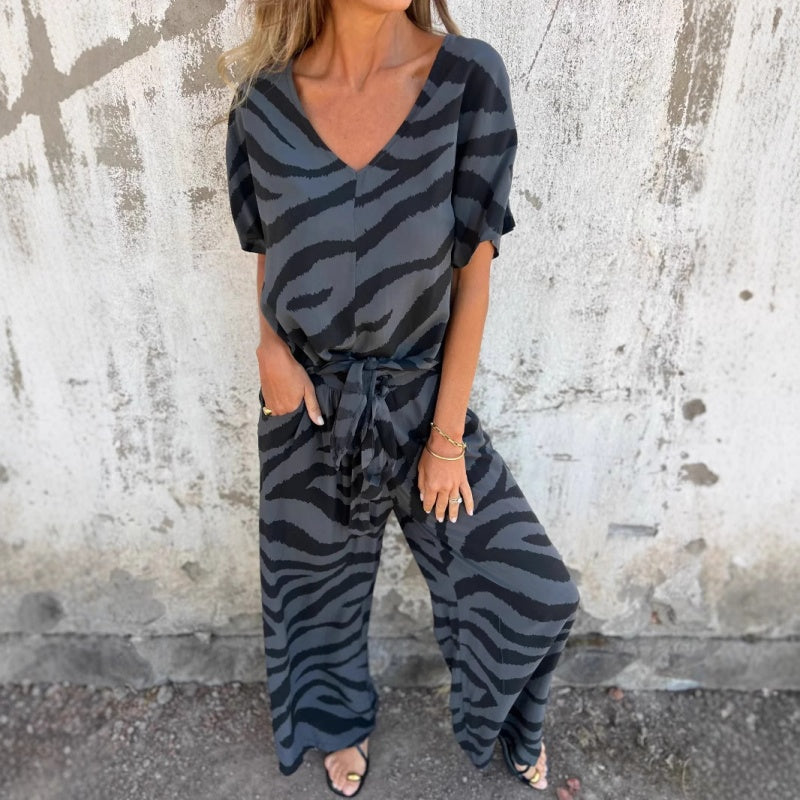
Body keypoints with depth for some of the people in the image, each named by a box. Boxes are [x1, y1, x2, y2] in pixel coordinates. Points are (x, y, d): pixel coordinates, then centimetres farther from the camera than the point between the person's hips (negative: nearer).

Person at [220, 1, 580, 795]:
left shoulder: (469, 78, -14)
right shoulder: (265, 99, -8)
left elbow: (473, 275, -12)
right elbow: (269, 257, 5)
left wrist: (448, 438, -9)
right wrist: (270, 347, -15)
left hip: (421, 395, 0)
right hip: (308, 400, 1)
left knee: (529, 589, 5)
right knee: (320, 578, 20)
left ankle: (504, 712, 43)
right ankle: (341, 716, 55)